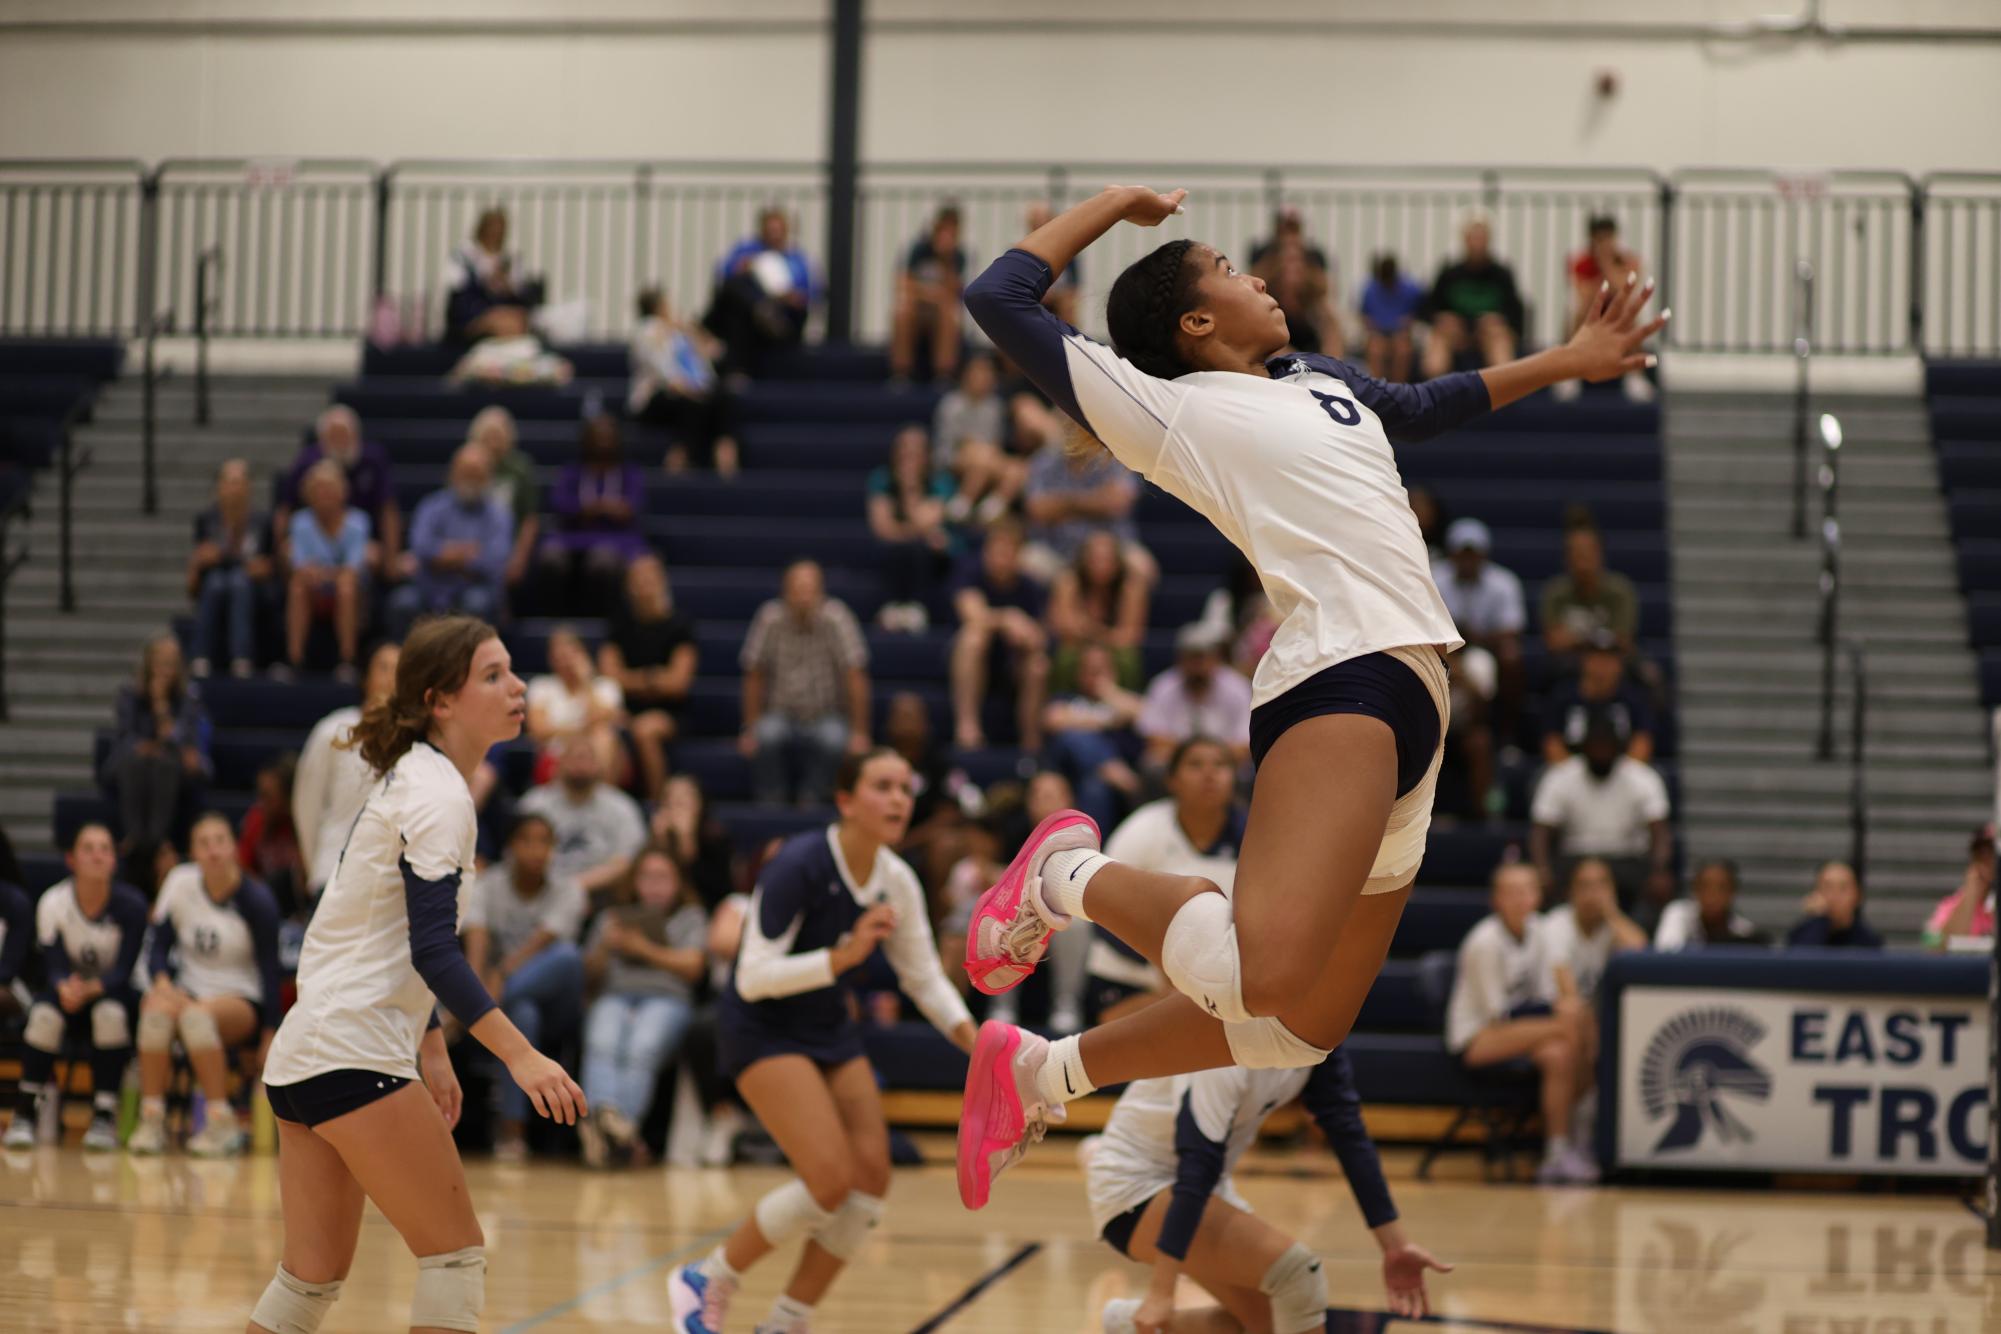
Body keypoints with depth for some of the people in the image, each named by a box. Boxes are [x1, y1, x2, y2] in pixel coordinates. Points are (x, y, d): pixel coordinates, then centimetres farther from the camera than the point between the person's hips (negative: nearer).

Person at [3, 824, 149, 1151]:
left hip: (113, 994, -1)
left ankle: (104, 1118, -28)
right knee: (44, 1012, -32)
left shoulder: (130, 904, -14)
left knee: (111, 1011, -35)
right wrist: (65, 987, -41)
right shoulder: (53, 902, -10)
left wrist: (91, 988, -41)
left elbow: (124, 971, -20)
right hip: (69, 992, 1)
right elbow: (53, 967, -16)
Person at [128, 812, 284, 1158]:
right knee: (158, 1009, -33)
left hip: (241, 1002, -3)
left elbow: (269, 970, -7)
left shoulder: (257, 899, -9)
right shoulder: (180, 882, 1)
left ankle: (222, 1125, -34)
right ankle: (150, 1120, -31)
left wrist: (269, 1038, -10)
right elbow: (158, 945, 5)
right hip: (188, 989, 3)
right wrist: (163, 982, -17)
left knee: (197, 1013, -37)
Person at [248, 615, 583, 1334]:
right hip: (352, 1055, -10)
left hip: (306, 1053, 10)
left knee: (314, 1276, 9)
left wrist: (431, 1051, 22)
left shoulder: (412, 778, 16)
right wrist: (521, 1056, -27)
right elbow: (433, 949, -22)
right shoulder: (438, 796, -14)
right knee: (456, 1250, -4)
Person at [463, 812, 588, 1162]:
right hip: (510, 993, 0)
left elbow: (542, 942, -16)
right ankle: (511, 1130, -41)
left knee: (567, 956, -34)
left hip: (553, 1005, 0)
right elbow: (477, 939, -18)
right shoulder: (487, 886, 1)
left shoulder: (566, 891, 1)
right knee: (522, 1012, -40)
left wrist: (502, 974, -35)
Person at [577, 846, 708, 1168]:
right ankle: (601, 1112, -63)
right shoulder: (611, 917, 33)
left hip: (667, 999, -2)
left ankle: (625, 1121, -62)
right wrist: (605, 946, 2)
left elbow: (692, 966, 10)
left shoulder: (690, 916, 27)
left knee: (642, 1048, -39)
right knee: (602, 1045, -38)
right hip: (614, 996, 2)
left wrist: (644, 949, 2)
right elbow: (590, 973, 23)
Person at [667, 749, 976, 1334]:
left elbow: (925, 977, 8)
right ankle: (705, 1282, 0)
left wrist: (973, 1038, -8)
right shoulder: (800, 865, -22)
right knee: (831, 1179, -20)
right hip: (765, 1029, -7)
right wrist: (842, 954, -34)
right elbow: (753, 977, -24)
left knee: (871, 1176, -7)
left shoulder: (896, 881, -2)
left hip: (832, 1030, 7)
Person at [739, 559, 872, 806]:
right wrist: (750, 730, -8)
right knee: (768, 735, -32)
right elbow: (754, 676, -3)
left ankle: (810, 802, -21)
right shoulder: (770, 619, -9)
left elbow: (855, 677, -12)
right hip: (782, 716, 1)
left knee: (833, 739, -33)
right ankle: (770, 810, -19)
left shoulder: (836, 618, -12)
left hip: (826, 717, -1)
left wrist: (859, 734, -15)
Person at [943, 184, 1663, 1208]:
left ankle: (1039, 1073, 25)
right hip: (1341, 673, -9)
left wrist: (1569, 360, 50)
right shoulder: (1169, 411, 5)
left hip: (1410, 697, 9)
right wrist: (1113, 205, 13)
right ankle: (1074, 874, -6)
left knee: (1300, 1025, 13)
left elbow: (1424, 406, 48)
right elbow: (1000, 300, 2)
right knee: (1264, 974, -32)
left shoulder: (1324, 382, 28)